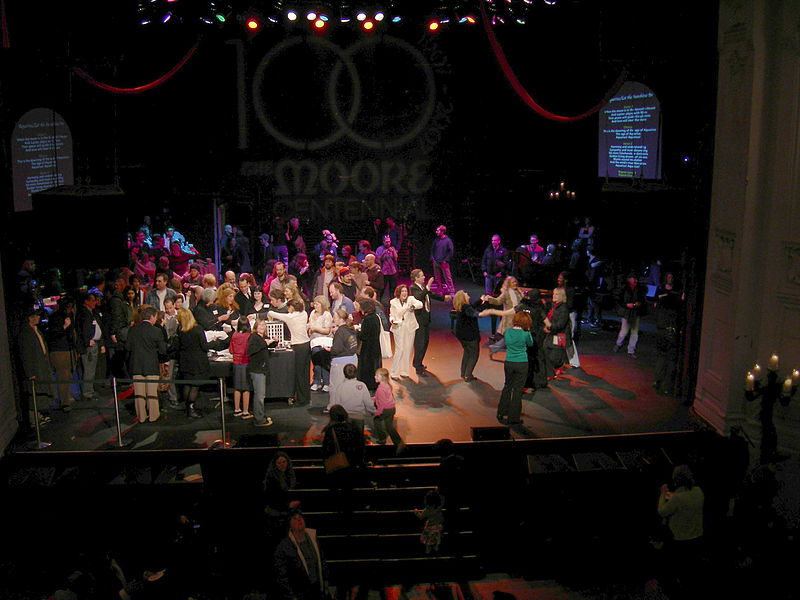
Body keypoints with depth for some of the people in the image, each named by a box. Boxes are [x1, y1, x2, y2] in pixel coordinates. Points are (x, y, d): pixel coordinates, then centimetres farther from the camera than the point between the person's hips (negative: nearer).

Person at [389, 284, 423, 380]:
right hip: (398, 328, -2)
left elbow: (420, 304, -13)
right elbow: (391, 315, 6)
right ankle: (394, 373, -3)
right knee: (399, 349, -9)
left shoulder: (411, 299, 4)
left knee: (407, 349, 6)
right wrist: (392, 320, -16)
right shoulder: (393, 302, 4)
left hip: (410, 328, 2)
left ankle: (404, 372, 18)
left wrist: (412, 306, -32)